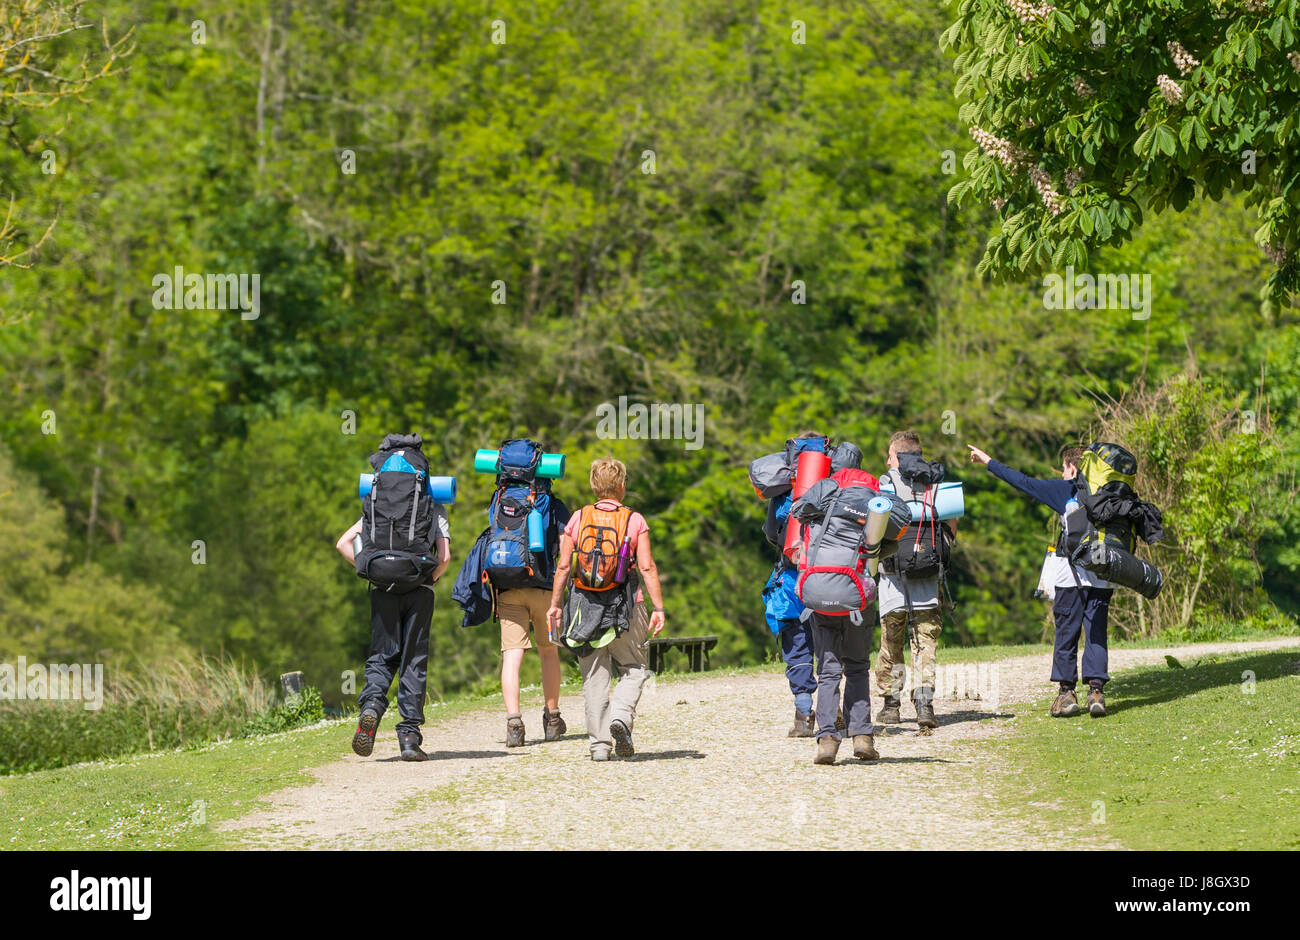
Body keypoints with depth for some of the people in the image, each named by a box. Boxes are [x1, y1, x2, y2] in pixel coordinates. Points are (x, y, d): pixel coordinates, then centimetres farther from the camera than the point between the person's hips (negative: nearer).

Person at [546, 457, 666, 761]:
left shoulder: (578, 519, 1)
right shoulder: (634, 521, -4)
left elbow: (564, 566, 0)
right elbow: (647, 567, -9)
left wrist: (555, 605, 8)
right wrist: (658, 607, -5)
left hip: (585, 605, 2)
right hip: (624, 609, -2)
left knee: (594, 677, 8)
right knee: (634, 668, 14)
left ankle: (599, 744, 5)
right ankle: (621, 716, -12)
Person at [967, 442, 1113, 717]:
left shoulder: (1067, 490, 1)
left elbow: (1023, 482, 5)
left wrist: (989, 462, 12)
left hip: (1072, 575, -3)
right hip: (1103, 577, 3)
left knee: (1066, 632, 5)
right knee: (1096, 633, 4)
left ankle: (1066, 691, 7)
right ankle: (1096, 690, -5)